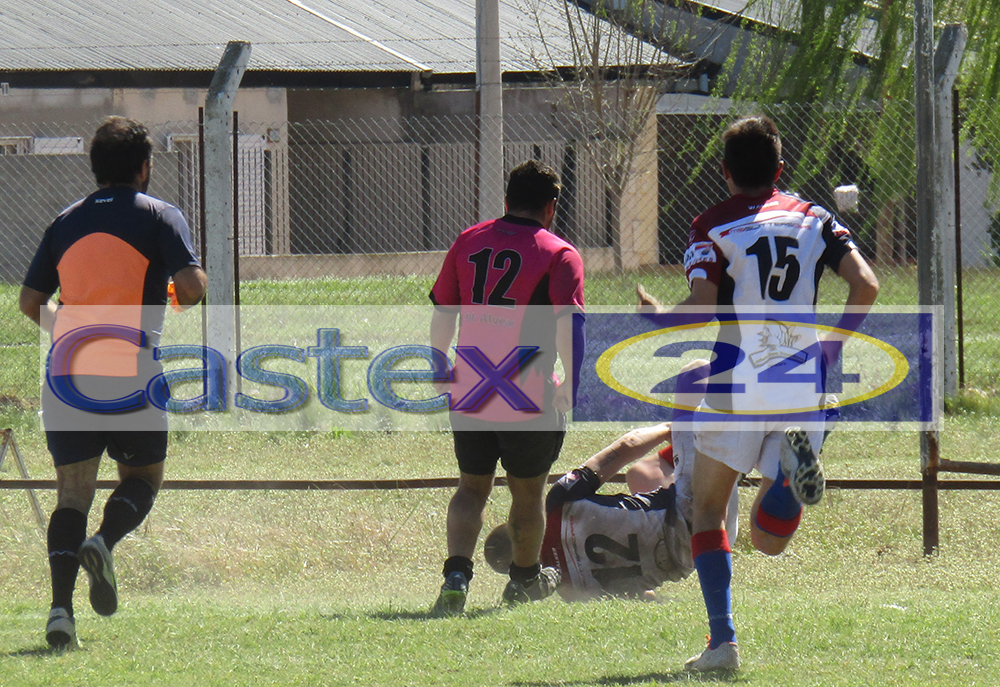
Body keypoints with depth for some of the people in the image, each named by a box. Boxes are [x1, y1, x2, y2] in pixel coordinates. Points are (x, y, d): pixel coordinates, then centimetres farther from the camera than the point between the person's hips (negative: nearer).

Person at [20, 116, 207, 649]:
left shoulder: (66, 222, 12)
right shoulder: (160, 216, 0)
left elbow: (30, 301, 13)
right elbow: (190, 286, -12)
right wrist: (184, 294, 12)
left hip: (66, 370, 3)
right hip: (130, 372, -3)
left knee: (72, 493, 7)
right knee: (142, 478, 16)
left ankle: (61, 605, -11)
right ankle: (104, 542, -15)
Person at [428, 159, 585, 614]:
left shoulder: (468, 242, 8)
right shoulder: (559, 255, -6)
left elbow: (442, 313, 14)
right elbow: (569, 322, -18)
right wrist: (571, 384, -16)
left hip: (468, 393, 3)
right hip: (530, 401, -3)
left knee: (472, 487, 15)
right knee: (527, 492, 16)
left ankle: (456, 574, -6)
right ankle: (525, 579, 34)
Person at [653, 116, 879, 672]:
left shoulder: (712, 228, 1)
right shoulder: (813, 218, 11)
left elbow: (701, 307, -12)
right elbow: (866, 285, -1)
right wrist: (832, 348, 11)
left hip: (737, 386, -3)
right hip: (803, 386, 3)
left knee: (708, 510, 13)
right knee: (768, 538, 9)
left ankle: (723, 641, -3)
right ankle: (796, 457, -23)